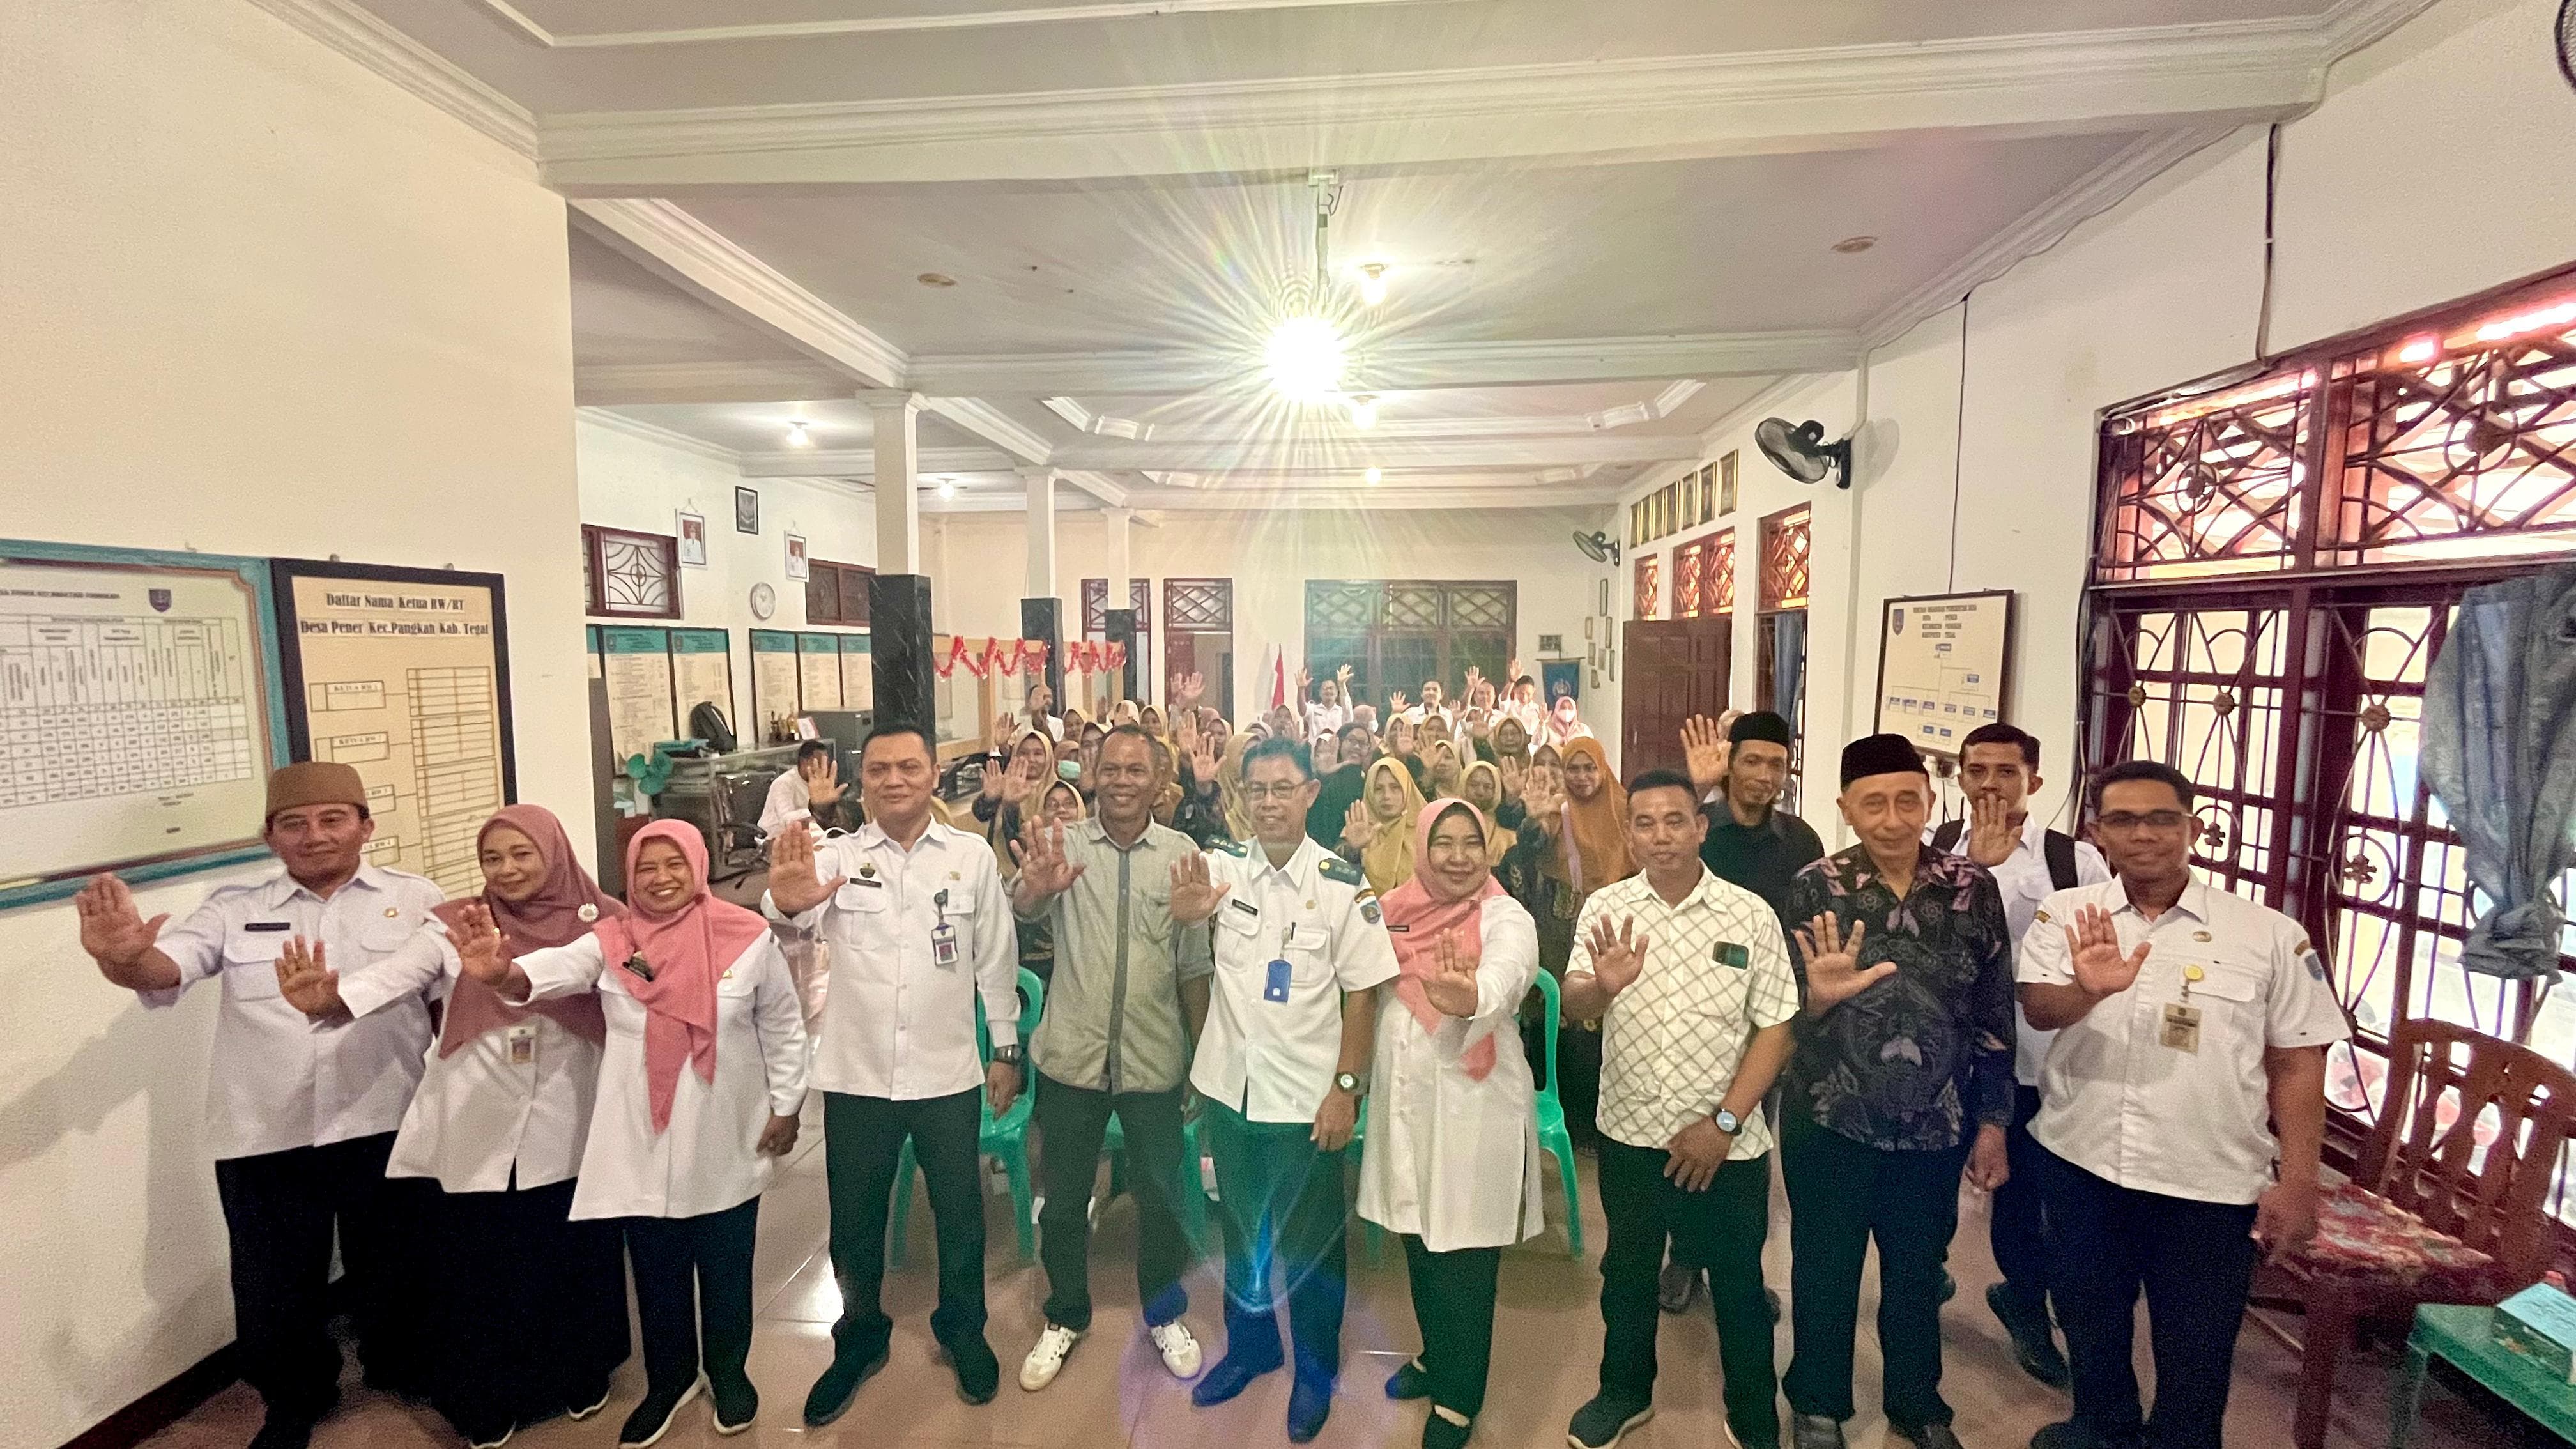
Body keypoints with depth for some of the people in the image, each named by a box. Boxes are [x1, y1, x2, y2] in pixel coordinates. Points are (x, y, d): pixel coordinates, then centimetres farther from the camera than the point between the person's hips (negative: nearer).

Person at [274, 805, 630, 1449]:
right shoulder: (458, 923, -5)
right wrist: (328, 997, -36)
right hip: (472, 1133, 0)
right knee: (475, 1265, 12)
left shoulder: (598, 922, -4)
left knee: (571, 1257, 14)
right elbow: (392, 974, -20)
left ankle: (581, 1375, 40)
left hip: (565, 1129, 0)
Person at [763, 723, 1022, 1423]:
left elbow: (997, 959, 2)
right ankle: (861, 1336, 42)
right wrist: (785, 903, -49)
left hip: (950, 1075, 0)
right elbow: (799, 925, -25)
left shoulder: (972, 855, -4)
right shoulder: (836, 856, -5)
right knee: (855, 1220, 17)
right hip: (857, 1076, 1)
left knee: (959, 1212, 15)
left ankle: (962, 1329, 40)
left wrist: (1007, 1048, 4)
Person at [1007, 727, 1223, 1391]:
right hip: (1071, 1057, 0)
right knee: (1064, 1199, 16)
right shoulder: (1063, 842, -6)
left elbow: (1195, 965, 0)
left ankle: (1164, 1314, 41)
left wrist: (1202, 1052, -6)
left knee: (1160, 1194, 16)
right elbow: (1020, 913, -24)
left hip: (1154, 1060, 1)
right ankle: (1066, 1317, 41)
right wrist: (1036, 888, -43)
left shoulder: (1183, 855, -3)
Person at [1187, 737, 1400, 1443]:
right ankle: (1249, 1347, 44)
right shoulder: (1219, 867, -5)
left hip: (1307, 1094, -3)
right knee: (1239, 1228, 21)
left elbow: (1361, 994, -8)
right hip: (1229, 1086, 3)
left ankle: (1316, 1371, 36)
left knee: (1310, 1240, 14)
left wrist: (1347, 1087, -10)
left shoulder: (1343, 885, -11)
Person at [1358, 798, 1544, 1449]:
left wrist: (1470, 997, -57)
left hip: (1473, 1105, -5)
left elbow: (1505, 979, -36)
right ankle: (1436, 1355, 45)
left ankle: (1459, 1396, 29)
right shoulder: (1395, 911, 1)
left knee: (1464, 1252, 6)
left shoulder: (1506, 918, -14)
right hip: (1405, 1098, 5)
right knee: (1419, 1242, 20)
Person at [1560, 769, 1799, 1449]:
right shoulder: (1605, 907, -6)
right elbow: (1573, 1005, -14)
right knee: (1627, 1273, 20)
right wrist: (1601, 985, -38)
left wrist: (1724, 1123, -12)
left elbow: (1775, 1027, -7)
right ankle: (1625, 1391, 43)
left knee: (1739, 1285, 17)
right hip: (1630, 1135, 1)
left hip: (1727, 1145, -1)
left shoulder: (1751, 914, -8)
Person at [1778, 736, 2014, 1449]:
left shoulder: (1974, 887, -5)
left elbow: (1995, 1014, 2)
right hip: (1830, 1123, -2)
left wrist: (1992, 1122, 4)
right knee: (1825, 1270, 16)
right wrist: (1818, 997, -32)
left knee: (1918, 1271, 22)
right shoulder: (1814, 889, -12)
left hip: (1936, 1126, 2)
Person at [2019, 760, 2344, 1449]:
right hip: (2080, 1165, 2)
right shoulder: (2066, 915, -5)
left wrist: (2297, 1183, -4)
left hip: (2210, 1183, -1)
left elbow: (2296, 1065, -1)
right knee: (2089, 1322, 22)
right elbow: (2037, 1009, -18)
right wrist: (2088, 990, -39)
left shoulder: (2269, 935, -5)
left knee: (2195, 1351, 14)